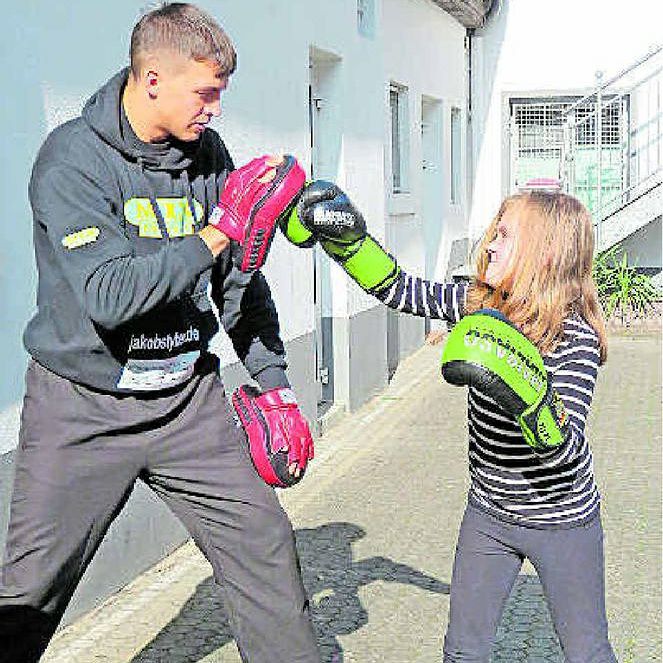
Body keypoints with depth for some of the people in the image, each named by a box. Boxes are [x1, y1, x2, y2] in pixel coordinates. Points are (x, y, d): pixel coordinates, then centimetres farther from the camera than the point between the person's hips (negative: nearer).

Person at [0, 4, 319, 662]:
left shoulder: (207, 154, 2)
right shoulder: (72, 157, -15)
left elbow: (241, 281, 9)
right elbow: (109, 296, -26)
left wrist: (273, 383, 5)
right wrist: (217, 233, -26)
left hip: (188, 398, 5)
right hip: (83, 407, -4)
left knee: (265, 545, 3)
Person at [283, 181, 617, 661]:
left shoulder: (576, 337, -24)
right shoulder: (480, 305, -7)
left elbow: (565, 451, -32)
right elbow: (401, 289, 1)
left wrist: (525, 393, -49)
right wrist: (347, 237, -10)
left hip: (562, 522, -5)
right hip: (488, 513, 5)